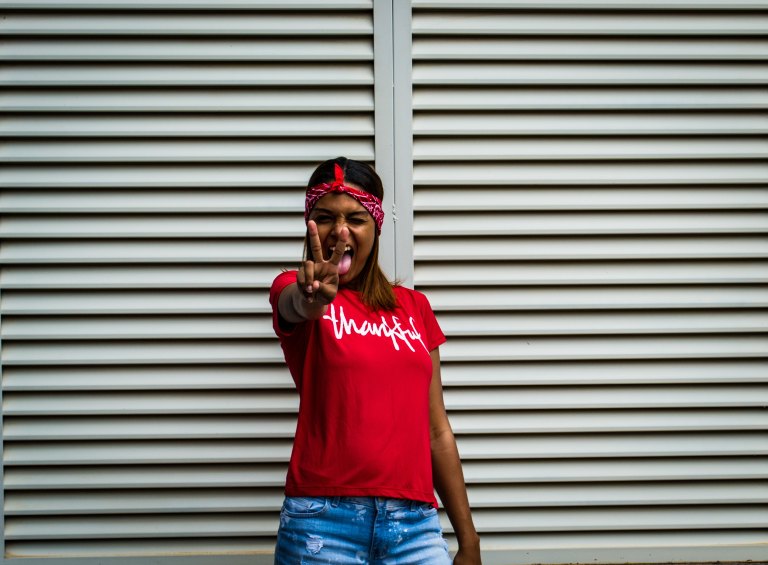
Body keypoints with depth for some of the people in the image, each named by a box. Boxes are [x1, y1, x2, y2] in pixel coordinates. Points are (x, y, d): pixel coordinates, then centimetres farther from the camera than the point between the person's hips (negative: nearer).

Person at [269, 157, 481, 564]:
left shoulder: (414, 307, 14)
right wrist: (313, 296, -47)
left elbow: (437, 431, 15)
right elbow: (294, 305, -23)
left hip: (415, 521, 3)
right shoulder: (293, 290, 4)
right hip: (324, 524, -3)